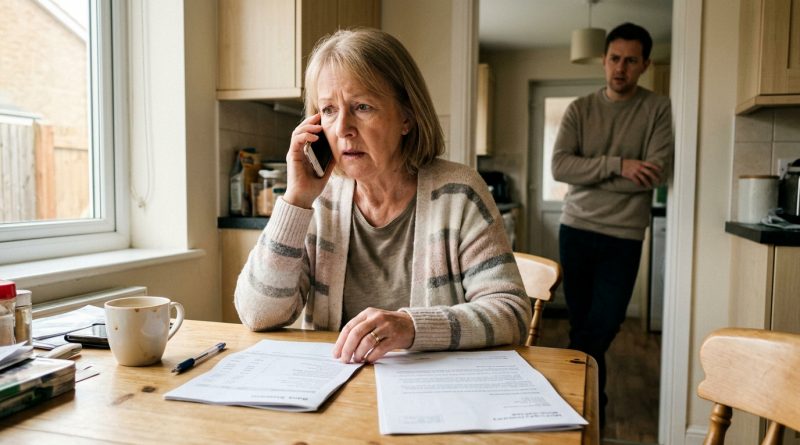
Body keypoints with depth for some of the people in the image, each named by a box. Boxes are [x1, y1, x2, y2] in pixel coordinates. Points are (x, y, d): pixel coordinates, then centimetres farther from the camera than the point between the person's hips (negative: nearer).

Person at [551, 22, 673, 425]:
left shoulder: (659, 109, 0)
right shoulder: (580, 109, 5)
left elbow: (658, 172, -13)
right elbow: (559, 167, -8)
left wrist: (589, 174, -11)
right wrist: (617, 165, -17)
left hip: (624, 236, -2)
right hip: (576, 229, 2)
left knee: (600, 331, -2)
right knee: (581, 328, 9)